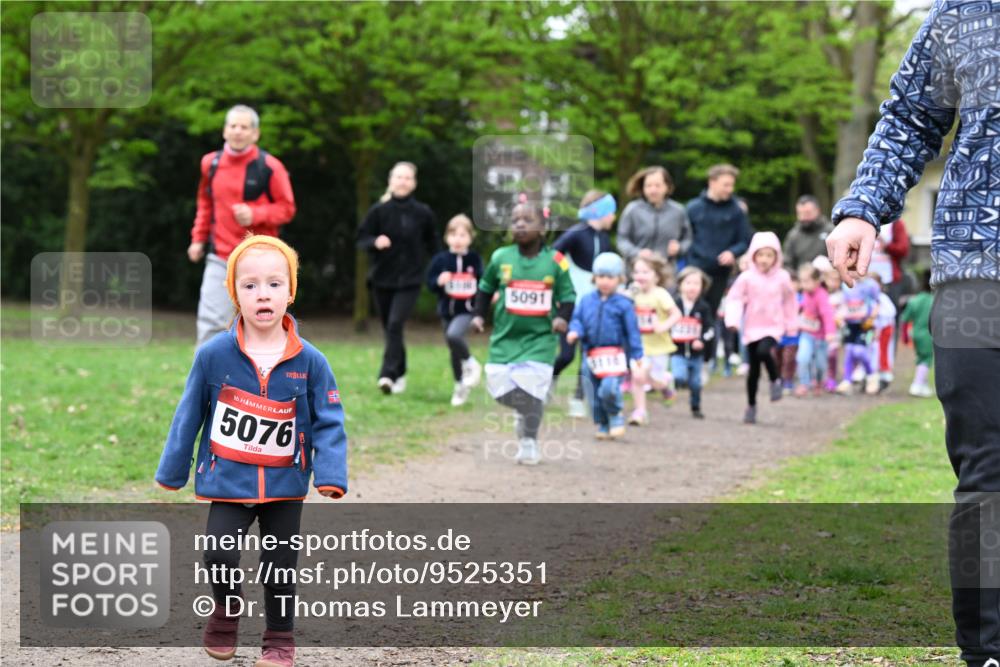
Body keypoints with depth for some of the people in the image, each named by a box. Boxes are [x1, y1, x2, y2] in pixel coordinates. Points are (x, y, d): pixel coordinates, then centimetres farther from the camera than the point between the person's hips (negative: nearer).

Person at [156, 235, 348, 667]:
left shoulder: (309, 361, -10)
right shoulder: (213, 355, -10)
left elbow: (329, 423, -4)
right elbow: (188, 417, 0)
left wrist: (331, 478, -16)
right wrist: (171, 474, 6)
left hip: (285, 487, 1)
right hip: (228, 482, 0)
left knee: (279, 567, 9)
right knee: (219, 555, -12)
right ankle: (227, 609, 20)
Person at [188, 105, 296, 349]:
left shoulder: (269, 167, -7)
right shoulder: (211, 163, 5)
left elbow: (287, 208, -4)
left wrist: (255, 215, -19)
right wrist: (198, 239, 15)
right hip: (219, 259, 2)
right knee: (211, 323, -8)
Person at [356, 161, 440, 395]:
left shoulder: (423, 213, -2)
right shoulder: (379, 210, -4)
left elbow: (432, 244, 10)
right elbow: (362, 237, 1)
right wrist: (375, 242, -20)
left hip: (409, 280, -2)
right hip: (382, 279, 2)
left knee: (395, 324, -18)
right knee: (389, 329, 10)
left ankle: (388, 374, -22)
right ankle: (400, 374, 27)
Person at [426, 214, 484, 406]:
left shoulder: (474, 259, -2)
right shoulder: (440, 259, -2)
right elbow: (430, 283, 1)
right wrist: (439, 281, -20)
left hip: (467, 310, -3)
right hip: (447, 311, 3)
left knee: (453, 336, -30)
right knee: (454, 351, 12)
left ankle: (470, 363, -5)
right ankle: (460, 386, 31)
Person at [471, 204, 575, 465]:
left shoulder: (555, 261, -4)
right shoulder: (501, 258, 0)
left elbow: (567, 296, 4)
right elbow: (486, 288, 15)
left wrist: (563, 317, -13)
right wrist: (479, 314, 5)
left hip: (540, 338, -2)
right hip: (505, 336, 3)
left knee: (530, 391, -14)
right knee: (500, 389, -1)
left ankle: (529, 441, 5)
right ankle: (523, 414, 32)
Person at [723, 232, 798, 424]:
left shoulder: (782, 277, -1)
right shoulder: (747, 277, -6)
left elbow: (789, 301, 12)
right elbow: (734, 298, -5)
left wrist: (792, 325, 16)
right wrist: (733, 320, -20)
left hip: (774, 327, -1)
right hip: (752, 329, 1)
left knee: (763, 351, -30)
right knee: (754, 369, 6)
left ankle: (776, 380, -4)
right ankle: (751, 405, 22)